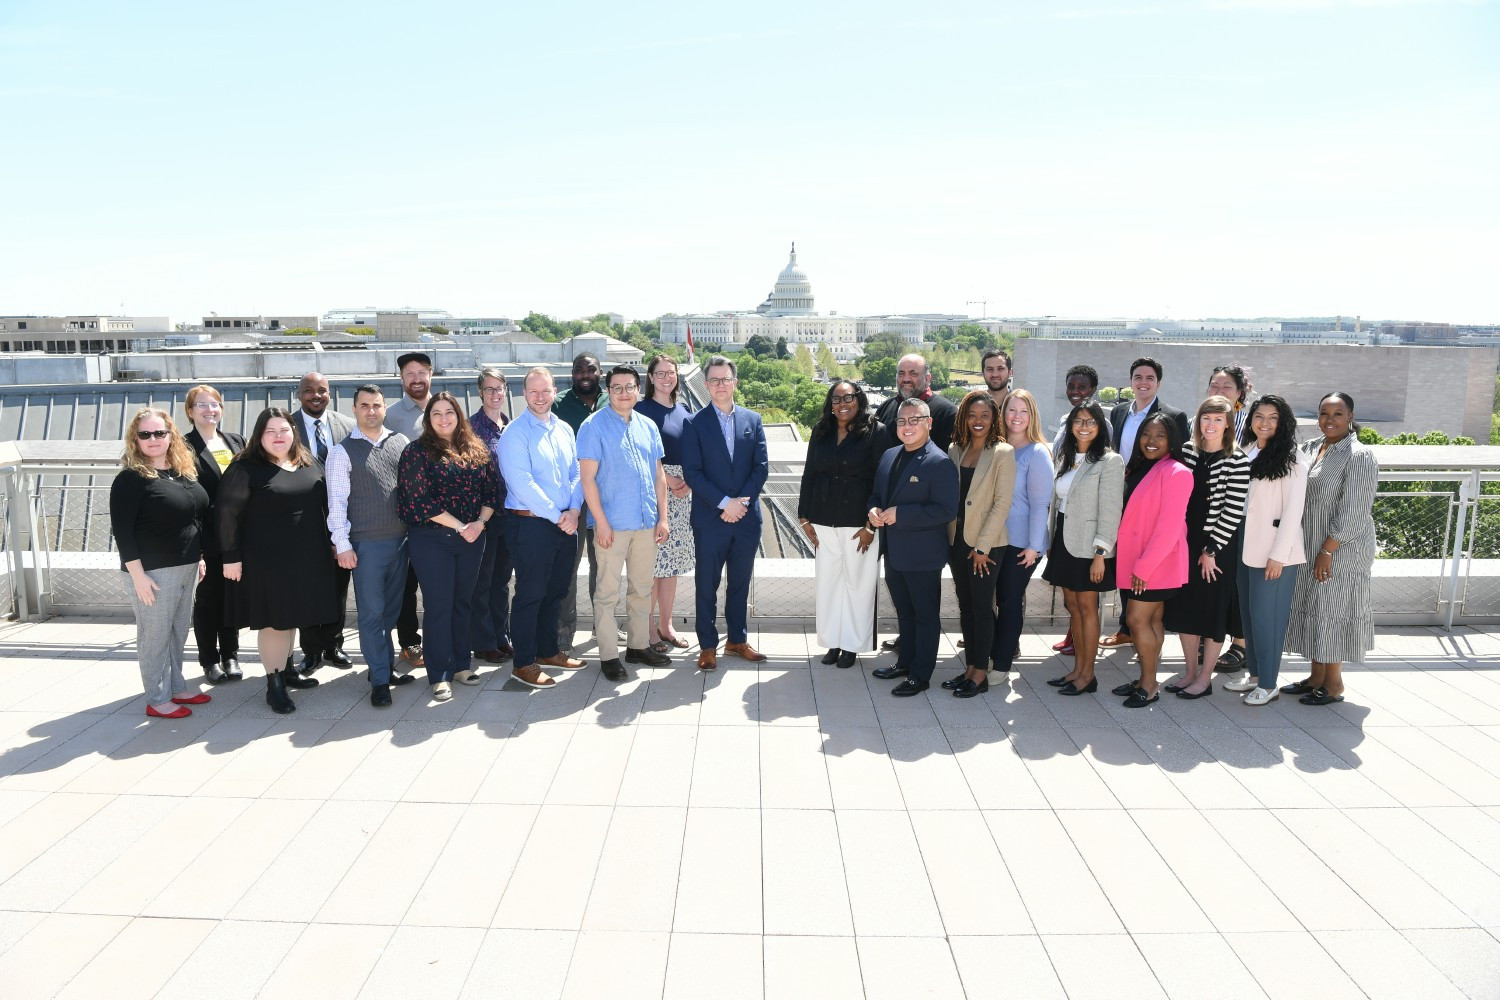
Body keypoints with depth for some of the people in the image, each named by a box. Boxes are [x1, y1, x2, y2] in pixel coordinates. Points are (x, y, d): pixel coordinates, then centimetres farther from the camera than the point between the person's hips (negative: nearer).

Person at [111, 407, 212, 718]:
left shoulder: (183, 471, 9)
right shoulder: (130, 479, -12)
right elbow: (122, 530, -15)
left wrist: (199, 558, 16)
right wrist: (138, 575, -19)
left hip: (186, 567, 7)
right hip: (153, 570, -7)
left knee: (179, 632, 16)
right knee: (155, 634, 2)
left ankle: (176, 687, 29)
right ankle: (157, 699, 12)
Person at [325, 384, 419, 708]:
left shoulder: (401, 442, 7)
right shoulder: (342, 451, -4)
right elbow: (337, 501, -6)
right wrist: (342, 544, -11)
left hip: (401, 539, 4)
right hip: (366, 544, -4)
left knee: (391, 609, 14)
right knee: (371, 612, 1)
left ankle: (385, 665, 28)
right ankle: (380, 680, 8)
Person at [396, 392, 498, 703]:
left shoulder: (478, 450, 7)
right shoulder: (417, 452, -5)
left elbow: (491, 489, 6)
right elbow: (419, 500, -12)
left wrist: (480, 522, -11)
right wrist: (459, 526, -14)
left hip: (472, 537, 4)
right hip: (431, 540, -4)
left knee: (463, 602, 12)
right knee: (439, 606, -1)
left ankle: (461, 663, 24)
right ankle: (440, 674, 7)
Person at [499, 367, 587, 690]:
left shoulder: (565, 430, 12)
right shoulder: (515, 433, -9)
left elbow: (576, 473, 11)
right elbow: (522, 483, -17)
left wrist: (573, 511, -5)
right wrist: (557, 516, -16)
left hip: (565, 524, 7)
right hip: (530, 524, -7)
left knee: (555, 591, 16)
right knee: (530, 594, -1)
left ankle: (548, 650, 30)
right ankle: (524, 663, 9)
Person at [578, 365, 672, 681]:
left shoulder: (648, 427, 10)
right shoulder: (594, 426, -6)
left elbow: (659, 475, 13)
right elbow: (587, 477, -10)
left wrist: (662, 517, 7)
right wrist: (601, 522, -15)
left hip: (646, 523, 6)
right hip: (612, 524, -5)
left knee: (642, 588, 14)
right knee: (608, 592, 1)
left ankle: (638, 645, 27)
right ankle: (608, 655, 9)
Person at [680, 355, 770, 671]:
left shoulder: (753, 420, 8)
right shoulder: (695, 423, -2)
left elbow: (762, 466, 3)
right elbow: (692, 472, -9)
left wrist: (742, 501, -10)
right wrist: (724, 503, -16)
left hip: (747, 517, 3)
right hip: (709, 519, -3)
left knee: (740, 583, 14)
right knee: (707, 585, 5)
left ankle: (738, 640, 27)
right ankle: (708, 646, 16)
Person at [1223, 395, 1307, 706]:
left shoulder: (1291, 462, -9)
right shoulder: (1246, 454, 10)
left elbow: (1293, 512, -13)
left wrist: (1279, 555, -16)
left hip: (1274, 552, -6)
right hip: (1246, 549, 6)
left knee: (1266, 616, -2)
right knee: (1248, 614, 12)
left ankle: (1268, 684, 8)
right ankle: (1253, 673, 25)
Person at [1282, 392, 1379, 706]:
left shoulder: (1360, 456, -13)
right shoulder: (1310, 449, 8)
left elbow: (1353, 512, -17)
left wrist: (1327, 551, -19)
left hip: (1341, 551, -7)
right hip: (1309, 547, 7)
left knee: (1332, 610, 0)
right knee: (1312, 608, 12)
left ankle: (1334, 684, 13)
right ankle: (1316, 676, 25)